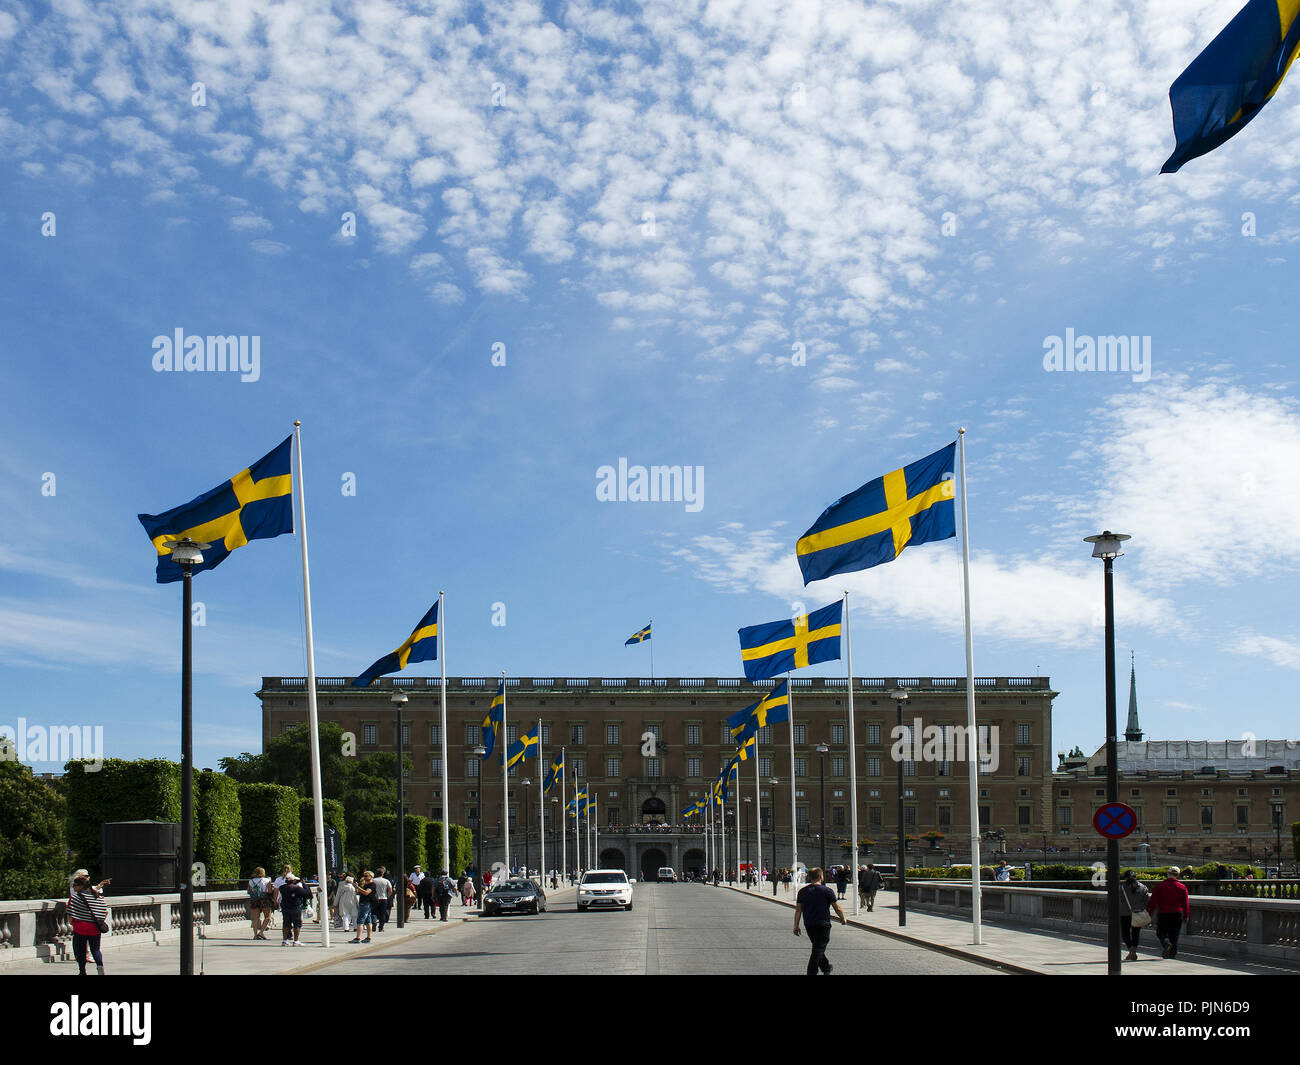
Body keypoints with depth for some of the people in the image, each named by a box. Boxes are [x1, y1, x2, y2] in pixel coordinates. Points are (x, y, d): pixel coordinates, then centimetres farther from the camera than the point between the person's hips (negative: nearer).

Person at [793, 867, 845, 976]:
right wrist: (842, 918, 13)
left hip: (808, 925, 5)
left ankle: (826, 968, 39)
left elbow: (798, 910, 2)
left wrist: (796, 925, 6)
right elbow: (837, 909, -5)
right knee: (818, 950, -2)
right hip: (823, 924, -5)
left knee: (817, 947, 22)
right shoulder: (827, 891, -8)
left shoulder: (802, 891, 3)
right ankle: (811, 973, -9)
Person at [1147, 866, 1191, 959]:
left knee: (1161, 933, 8)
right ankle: (1173, 954, 8)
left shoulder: (1160, 886, -4)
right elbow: (1186, 903, 7)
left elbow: (1153, 901, -4)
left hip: (1163, 914, -2)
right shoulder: (1182, 887, 2)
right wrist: (1186, 916, 16)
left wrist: (1148, 913, 3)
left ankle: (1167, 944, -20)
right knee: (1174, 935, 10)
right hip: (1177, 915, 2)